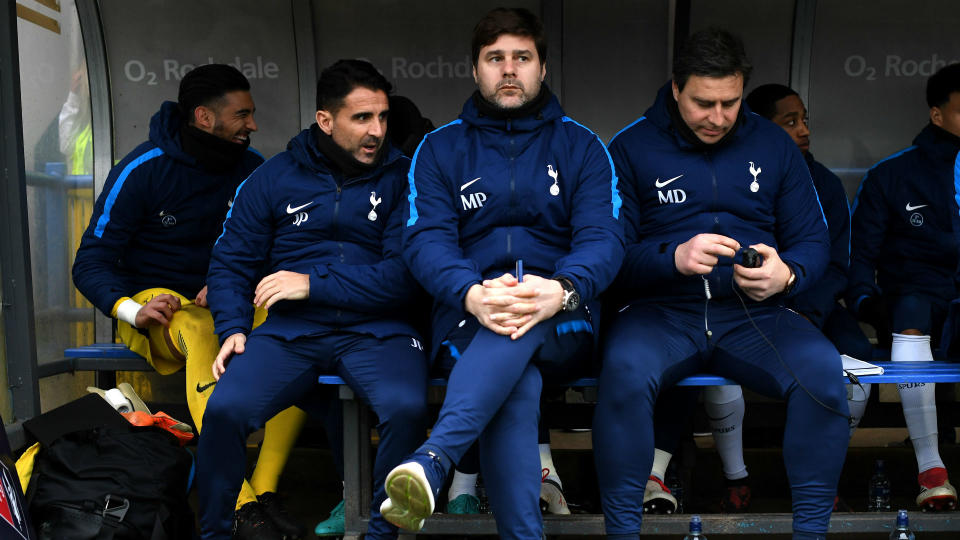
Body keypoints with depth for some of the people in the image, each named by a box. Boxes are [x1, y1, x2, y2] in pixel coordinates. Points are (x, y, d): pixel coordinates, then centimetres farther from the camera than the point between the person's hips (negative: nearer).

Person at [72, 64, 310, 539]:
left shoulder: (251, 167, 4)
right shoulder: (141, 171, -7)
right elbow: (91, 264, -7)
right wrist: (132, 310, -26)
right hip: (158, 304, -3)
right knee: (201, 331, -39)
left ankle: (264, 491, -28)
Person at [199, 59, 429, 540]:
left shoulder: (400, 178, 3)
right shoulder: (274, 178, 11)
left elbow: (403, 275, -6)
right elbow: (231, 262, 15)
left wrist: (313, 283, -10)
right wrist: (233, 328, -1)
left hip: (375, 330, -1)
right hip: (290, 330, 2)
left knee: (407, 407, -31)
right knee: (223, 408, -23)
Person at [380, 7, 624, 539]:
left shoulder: (580, 146, 13)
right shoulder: (440, 148, 13)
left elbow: (603, 237, -2)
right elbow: (424, 239, -2)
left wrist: (562, 291, -26)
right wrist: (470, 294, -25)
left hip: (561, 325, 0)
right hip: (468, 317, 0)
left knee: (520, 328, -38)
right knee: (517, 388, -35)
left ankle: (431, 462, -51)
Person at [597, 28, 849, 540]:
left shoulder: (774, 144, 13)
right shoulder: (631, 147, 4)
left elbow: (813, 239, 12)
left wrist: (788, 275, -12)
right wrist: (673, 258, -22)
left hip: (754, 313, 2)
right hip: (660, 309, -2)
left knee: (822, 369, -28)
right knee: (625, 369, -35)